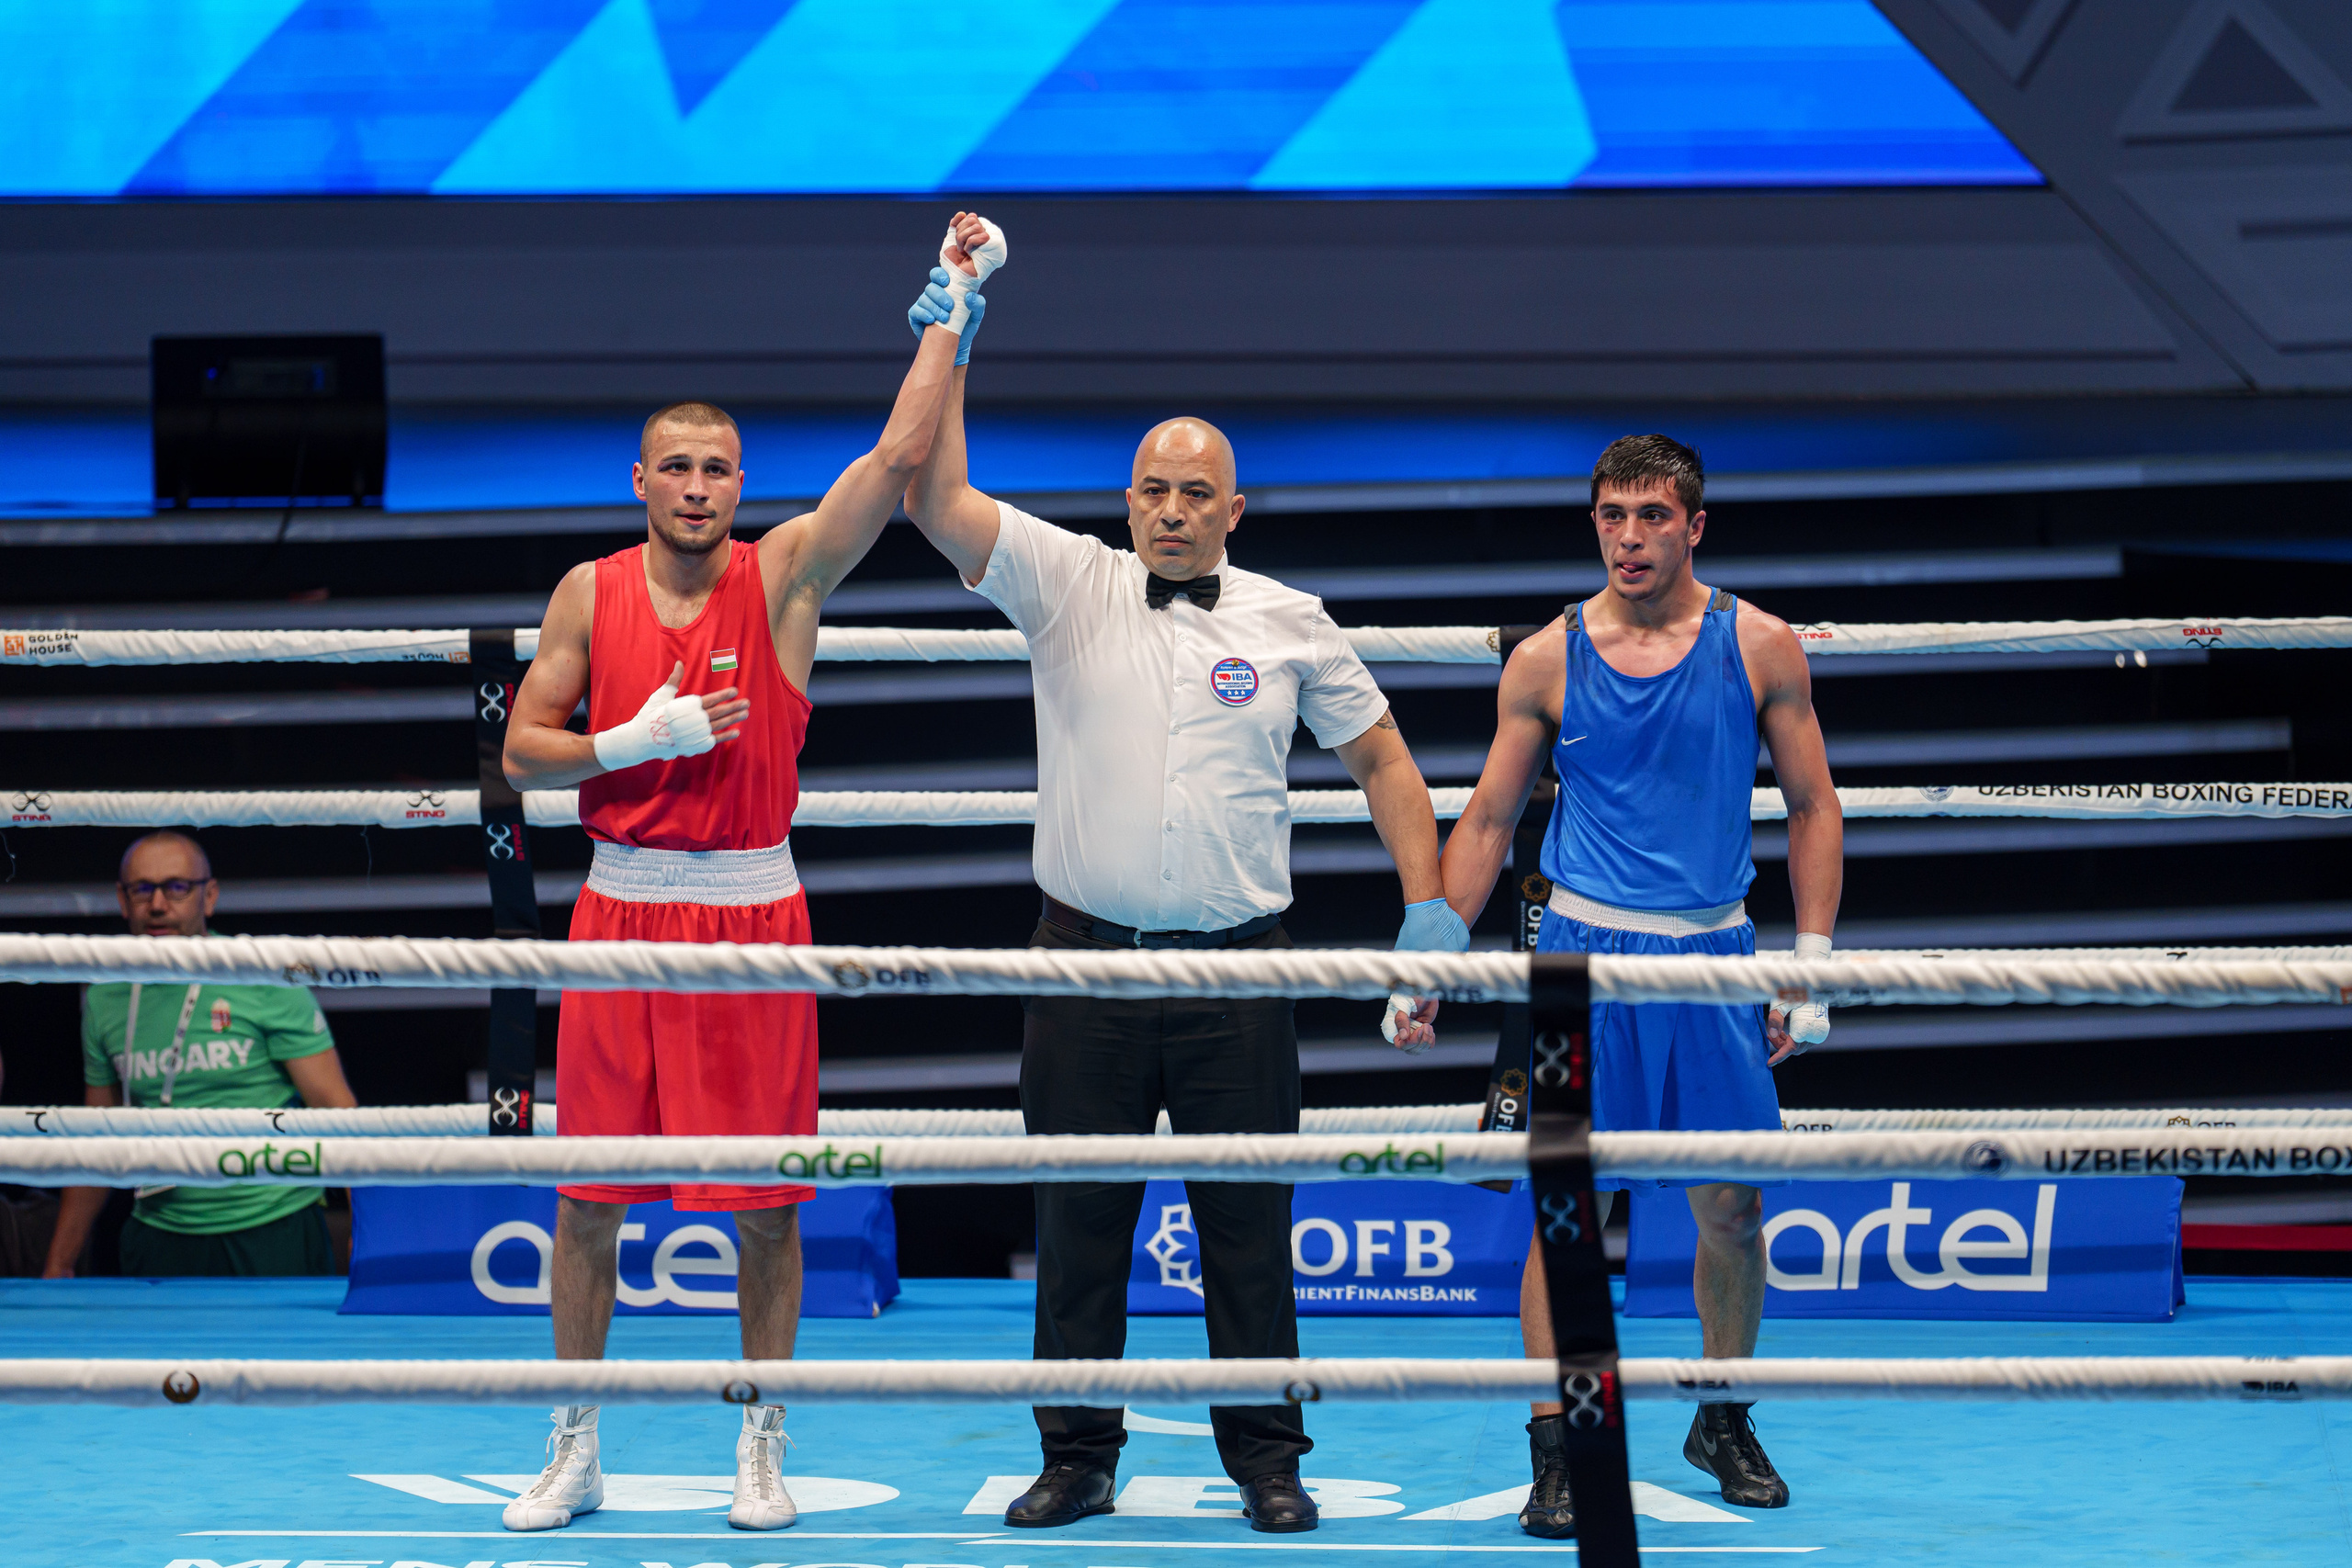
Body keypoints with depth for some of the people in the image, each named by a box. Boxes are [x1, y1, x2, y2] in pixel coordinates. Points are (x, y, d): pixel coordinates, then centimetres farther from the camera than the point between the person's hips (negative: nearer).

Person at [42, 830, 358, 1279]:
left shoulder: (268, 980, -5)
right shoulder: (103, 1001, 8)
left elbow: (334, 1106, -7)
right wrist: (59, 1264, 17)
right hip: (160, 1237, 3)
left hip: (276, 1232, -3)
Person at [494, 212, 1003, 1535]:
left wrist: (956, 300, -12)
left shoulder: (783, 577, -1)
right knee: (588, 1195, 4)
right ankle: (575, 1450, 15)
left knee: (766, 1200, 2)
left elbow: (901, 455, -10)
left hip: (754, 909, -1)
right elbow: (523, 750, 5)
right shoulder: (591, 593, 3)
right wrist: (638, 741, -12)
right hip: (622, 910, 1)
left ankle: (764, 1448, 13)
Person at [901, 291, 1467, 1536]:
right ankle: (1077, 1458, 14)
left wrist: (1429, 909, 6)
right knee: (1077, 1223, 4)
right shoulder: (1068, 584, 3)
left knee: (1248, 1226, 3)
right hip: (1087, 961, 0)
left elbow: (1380, 758, 14)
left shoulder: (1290, 623, 6)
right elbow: (934, 497, -7)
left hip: (1238, 968, 0)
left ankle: (1265, 1459, 13)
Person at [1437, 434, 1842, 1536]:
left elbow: (1812, 809, 7)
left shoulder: (1759, 648, 2)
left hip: (1714, 952, 1)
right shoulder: (1548, 660, 1)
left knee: (1731, 1206, 7)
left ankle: (1722, 1422, 26)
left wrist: (1812, 964, 0)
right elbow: (1489, 820, 7)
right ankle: (1554, 1448, 0)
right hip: (1584, 953, -1)